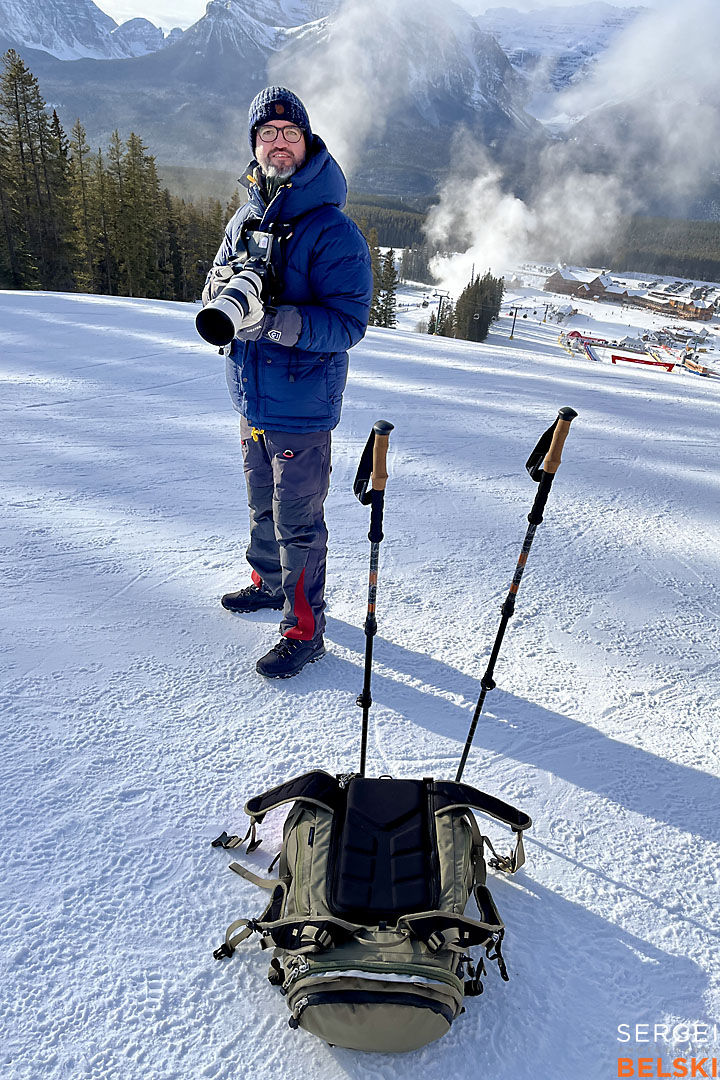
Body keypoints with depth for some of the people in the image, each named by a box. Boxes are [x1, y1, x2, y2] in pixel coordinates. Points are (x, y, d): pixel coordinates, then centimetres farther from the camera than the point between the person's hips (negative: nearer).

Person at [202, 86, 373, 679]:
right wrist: (224, 289, -11)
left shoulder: (333, 230, -11)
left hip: (302, 406, -7)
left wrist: (277, 319, -32)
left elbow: (347, 324, -19)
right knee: (263, 506, 22)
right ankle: (268, 582, 45)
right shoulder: (245, 221, 10)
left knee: (298, 523, 0)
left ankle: (305, 630, 16)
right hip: (252, 400, 7)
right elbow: (215, 301, 13)